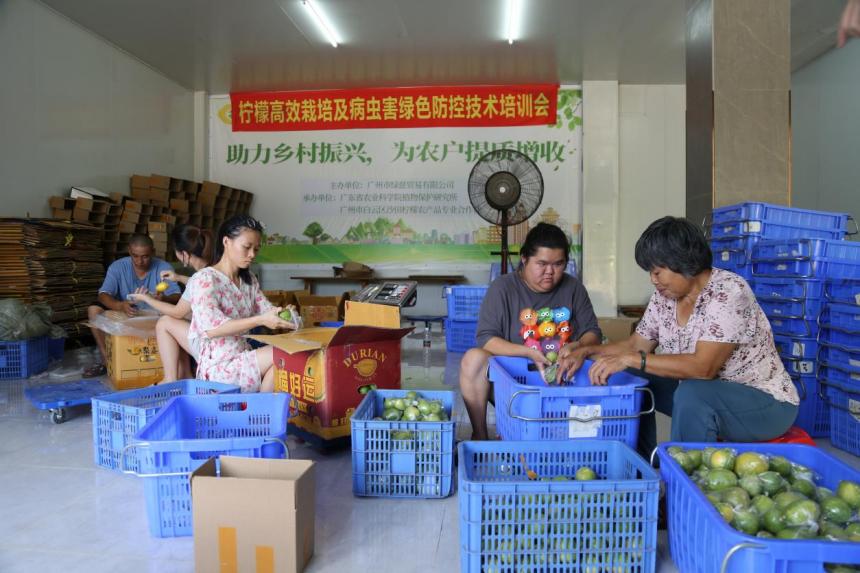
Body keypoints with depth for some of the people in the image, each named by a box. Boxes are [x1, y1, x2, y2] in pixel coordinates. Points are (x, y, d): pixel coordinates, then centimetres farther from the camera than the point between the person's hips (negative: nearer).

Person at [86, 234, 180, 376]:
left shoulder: (163, 268, -13)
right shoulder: (117, 267, -11)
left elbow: (177, 296, -21)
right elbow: (103, 295, -21)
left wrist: (164, 299, -47)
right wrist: (120, 306, -44)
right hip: (123, 316, 2)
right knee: (93, 309, -20)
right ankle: (107, 360, -12)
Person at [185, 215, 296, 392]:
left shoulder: (249, 280, 12)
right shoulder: (204, 279, -11)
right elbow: (211, 328, -24)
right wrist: (260, 320, -32)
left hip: (243, 360, 7)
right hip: (218, 368, -7)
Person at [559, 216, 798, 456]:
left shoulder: (728, 291, -23)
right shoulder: (664, 297, -2)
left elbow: (703, 367, -32)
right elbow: (636, 345, 7)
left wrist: (630, 359, -33)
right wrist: (586, 351, -8)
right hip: (703, 392, 7)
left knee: (691, 393, -34)